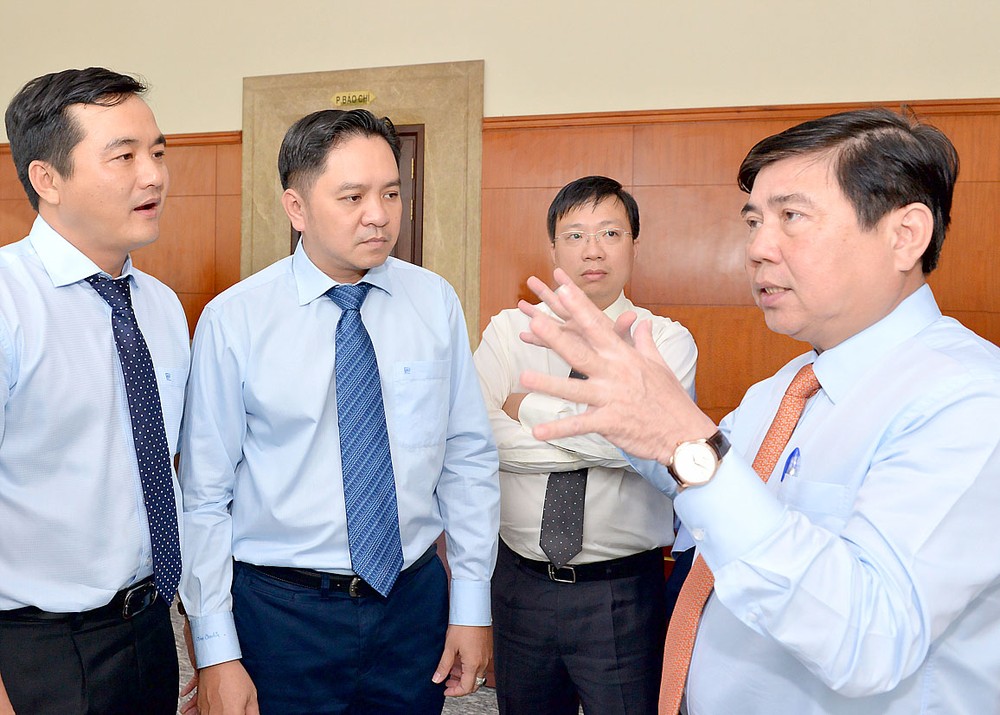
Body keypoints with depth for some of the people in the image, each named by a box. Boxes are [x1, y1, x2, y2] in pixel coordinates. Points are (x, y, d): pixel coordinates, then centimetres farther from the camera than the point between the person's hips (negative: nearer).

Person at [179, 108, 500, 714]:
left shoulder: (437, 303, -4)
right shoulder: (232, 320, -11)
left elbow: (469, 460, -1)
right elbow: (206, 497, -7)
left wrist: (472, 604, 0)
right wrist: (217, 652, -6)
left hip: (415, 600, 3)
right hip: (281, 612, -2)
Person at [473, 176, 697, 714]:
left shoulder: (667, 340, -5)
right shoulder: (509, 331, 0)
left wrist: (528, 406, -14)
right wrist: (594, 440, -17)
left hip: (624, 594, -2)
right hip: (521, 583, 2)